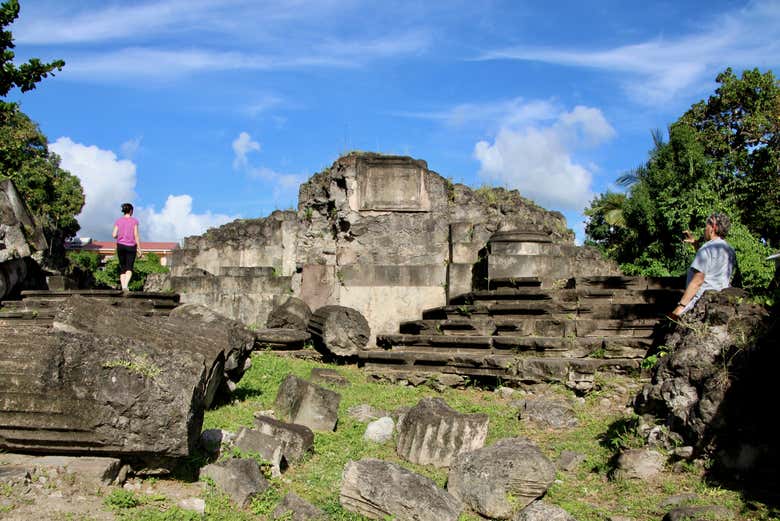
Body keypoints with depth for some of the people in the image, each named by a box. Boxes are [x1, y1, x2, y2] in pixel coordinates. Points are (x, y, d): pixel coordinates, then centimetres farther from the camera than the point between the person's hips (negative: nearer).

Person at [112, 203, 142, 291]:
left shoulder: (118, 221, 4)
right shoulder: (134, 221, -2)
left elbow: (114, 235, -1)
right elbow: (136, 235, -7)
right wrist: (139, 248, -3)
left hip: (120, 245, 2)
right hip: (131, 246, -2)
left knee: (122, 267, 10)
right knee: (129, 268, -1)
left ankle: (123, 287, 2)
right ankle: (126, 285, -23)